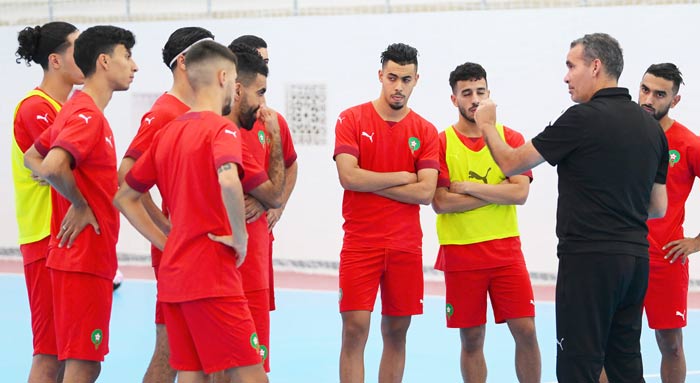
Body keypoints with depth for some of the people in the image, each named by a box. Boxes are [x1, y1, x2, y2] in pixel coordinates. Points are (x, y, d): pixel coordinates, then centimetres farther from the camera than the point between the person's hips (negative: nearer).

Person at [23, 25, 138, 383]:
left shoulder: (79, 110, 15)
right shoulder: (87, 115, -16)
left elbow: (32, 158, 25)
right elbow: (52, 166, -32)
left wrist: (74, 196, 11)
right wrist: (80, 204, -15)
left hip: (87, 257, 10)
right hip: (84, 258, -10)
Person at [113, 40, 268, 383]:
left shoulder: (167, 133, 14)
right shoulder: (221, 129, -9)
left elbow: (125, 198, 20)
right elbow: (229, 181, -30)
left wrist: (166, 243, 14)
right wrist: (240, 236, -16)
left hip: (172, 274, 8)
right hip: (212, 274, -8)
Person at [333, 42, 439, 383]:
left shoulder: (426, 132, 5)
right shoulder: (352, 119, 0)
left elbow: (425, 192, -6)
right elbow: (349, 177, -13)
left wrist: (371, 182, -10)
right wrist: (403, 177, -6)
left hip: (406, 246, 3)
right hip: (360, 242, -2)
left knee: (396, 332, 7)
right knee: (355, 329, -8)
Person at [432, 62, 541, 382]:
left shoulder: (511, 139, 4)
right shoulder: (441, 143, 0)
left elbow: (520, 192, -8)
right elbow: (440, 202, -10)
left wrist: (468, 187, -11)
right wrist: (497, 192, -9)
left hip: (506, 250, 1)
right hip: (460, 254, -1)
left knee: (525, 331, -4)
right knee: (471, 339, 5)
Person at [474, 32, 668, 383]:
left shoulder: (584, 118, -12)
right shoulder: (651, 126, 10)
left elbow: (511, 163, -4)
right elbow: (658, 207, 15)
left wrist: (487, 125, 14)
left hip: (589, 260, -7)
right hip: (635, 258, 7)